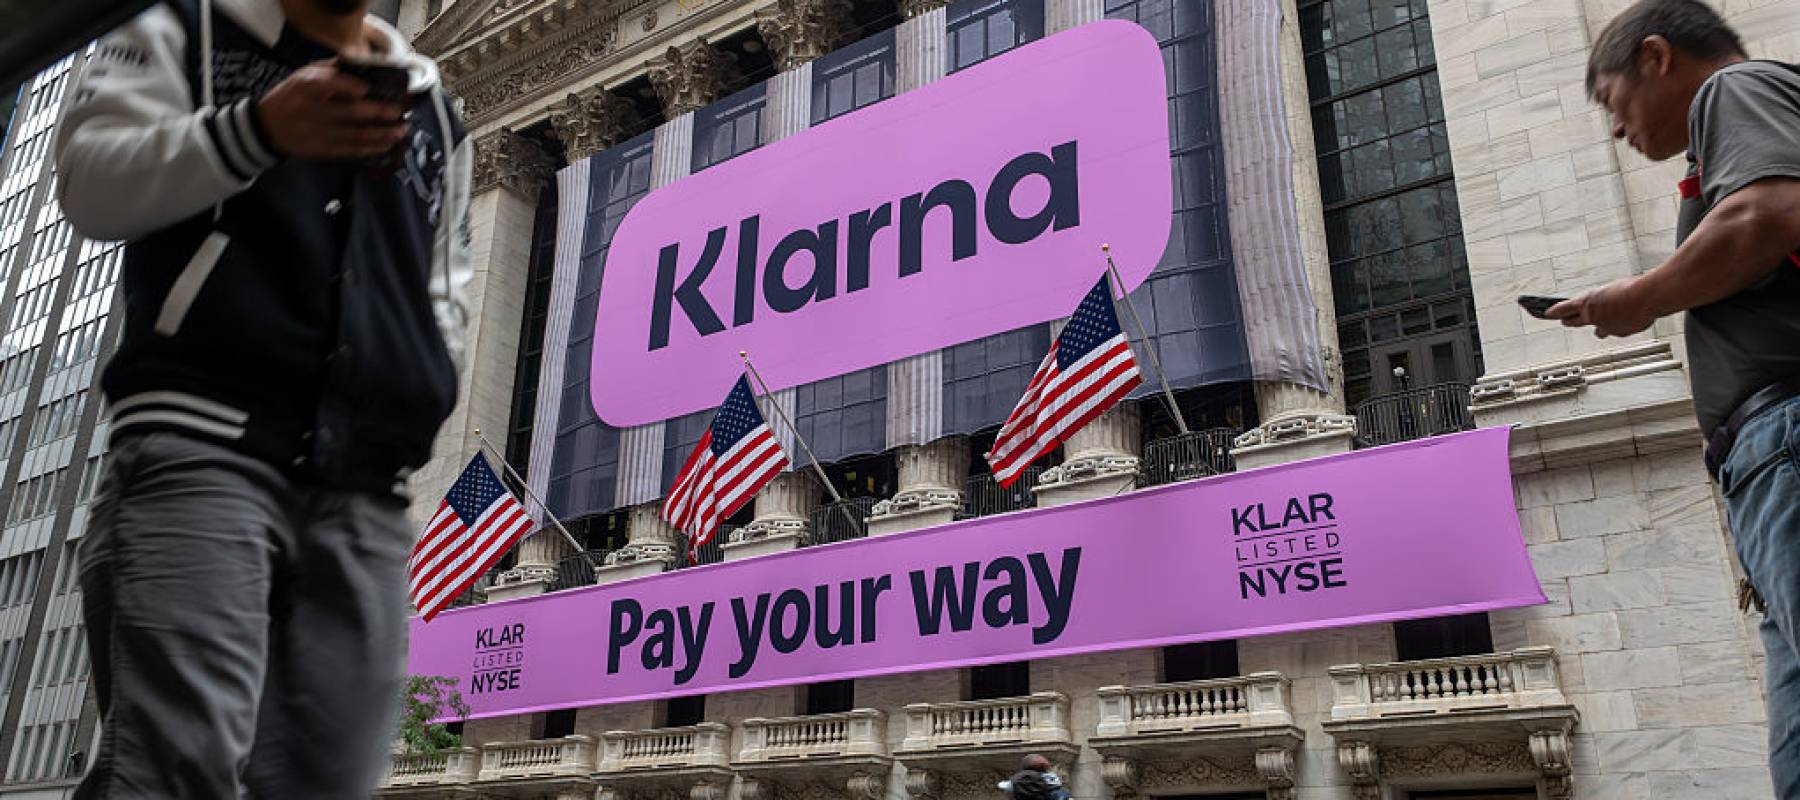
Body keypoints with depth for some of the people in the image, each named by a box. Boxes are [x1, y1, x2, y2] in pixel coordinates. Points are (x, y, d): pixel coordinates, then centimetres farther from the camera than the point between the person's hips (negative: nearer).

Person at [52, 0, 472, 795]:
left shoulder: (433, 111, 26)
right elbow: (88, 181, 3)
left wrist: (423, 389, 9)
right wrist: (257, 130, -14)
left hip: (367, 495, 4)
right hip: (202, 446, -3)